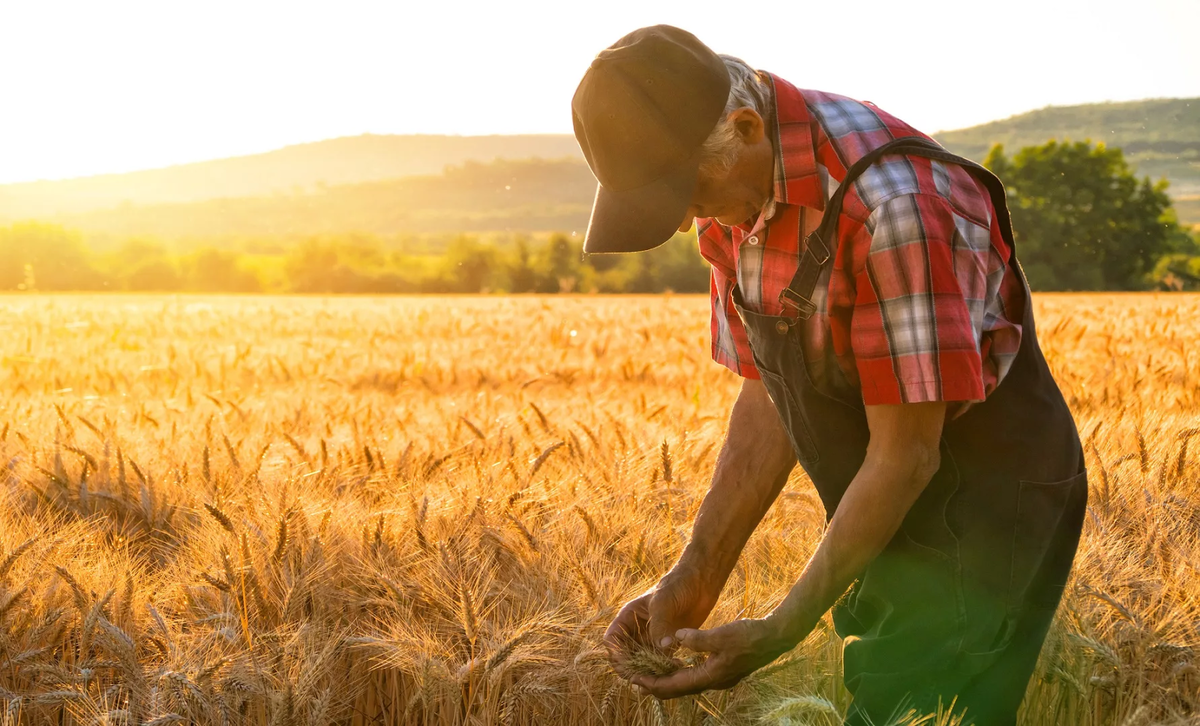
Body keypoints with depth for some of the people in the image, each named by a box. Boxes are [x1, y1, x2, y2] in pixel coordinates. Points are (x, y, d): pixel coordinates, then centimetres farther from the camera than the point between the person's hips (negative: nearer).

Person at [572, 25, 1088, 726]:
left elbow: (907, 454, -25)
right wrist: (693, 581, -2)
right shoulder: (734, 194, -2)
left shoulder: (891, 204, -30)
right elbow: (768, 401, 5)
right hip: (892, 516, 8)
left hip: (986, 511, -8)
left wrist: (777, 635, -19)